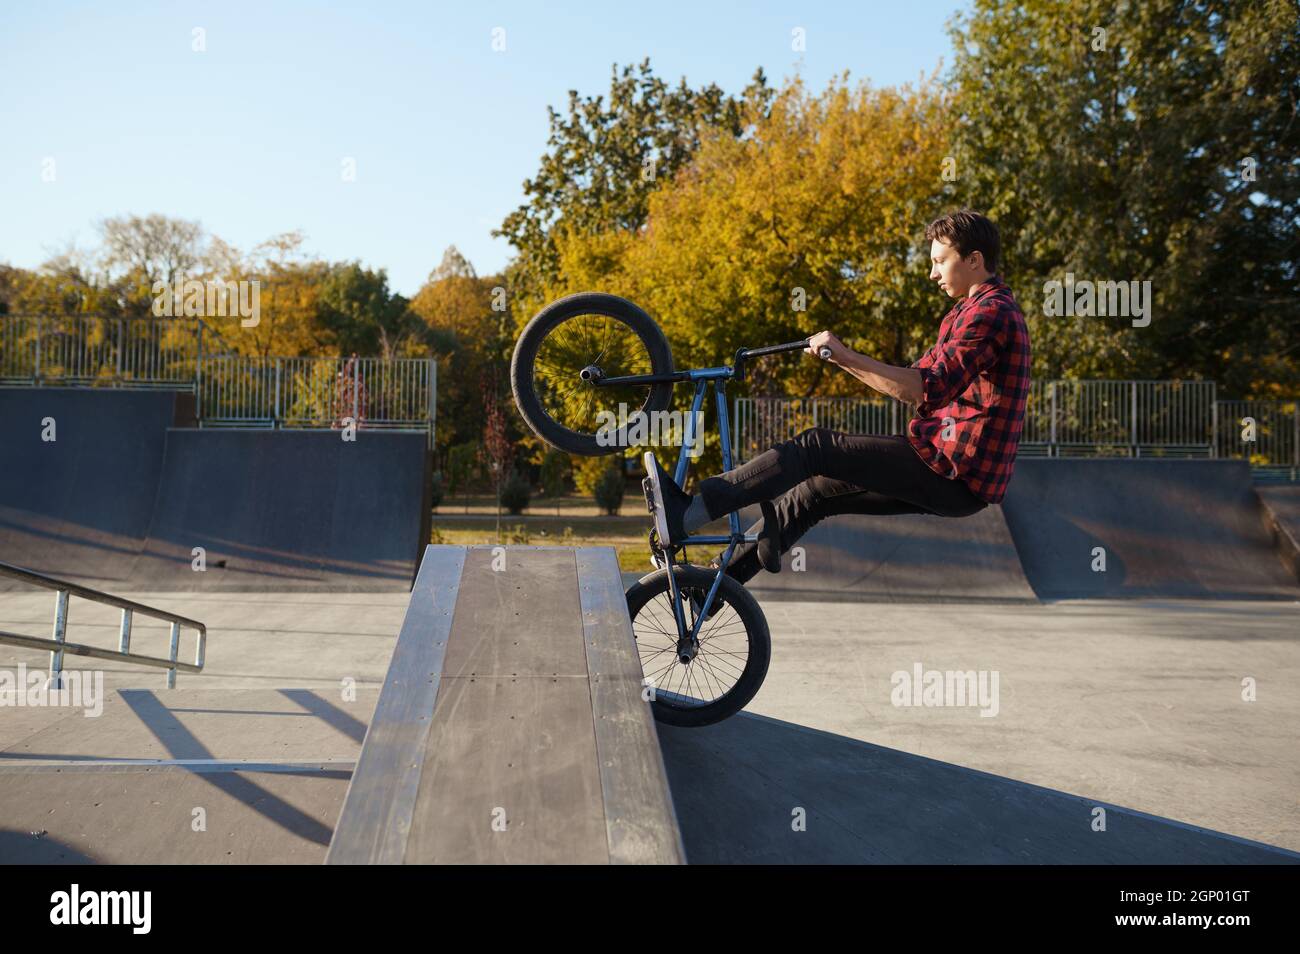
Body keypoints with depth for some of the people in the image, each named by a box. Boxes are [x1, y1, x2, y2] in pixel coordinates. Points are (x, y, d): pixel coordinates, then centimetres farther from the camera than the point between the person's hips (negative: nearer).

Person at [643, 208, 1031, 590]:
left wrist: (846, 356, -27)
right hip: (950, 476, 10)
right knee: (814, 490, 10)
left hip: (954, 472, -10)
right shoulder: (976, 312, 22)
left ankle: (684, 513, -20)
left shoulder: (990, 313, -13)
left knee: (816, 449, -16)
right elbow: (915, 383, 23)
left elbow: (927, 390, -27)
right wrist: (841, 359, 15)